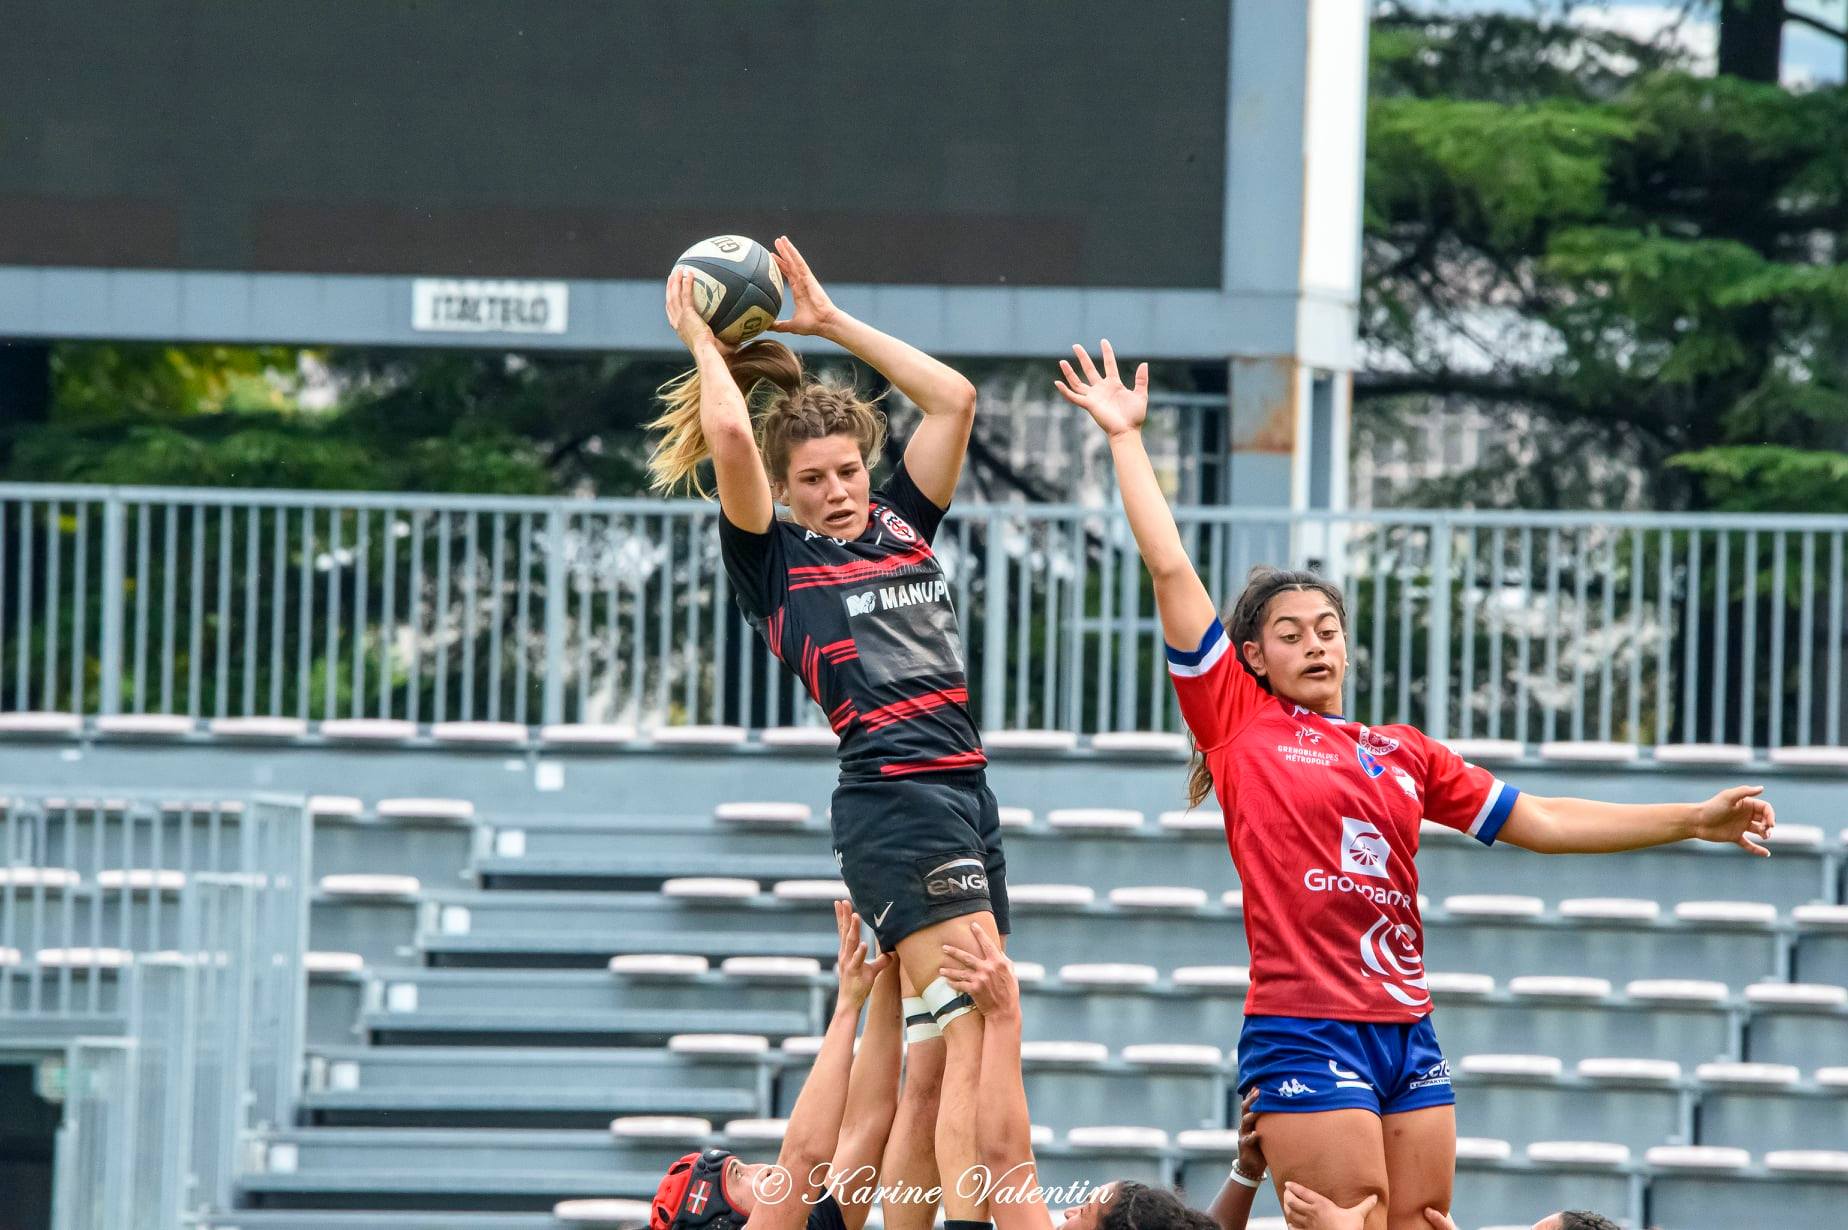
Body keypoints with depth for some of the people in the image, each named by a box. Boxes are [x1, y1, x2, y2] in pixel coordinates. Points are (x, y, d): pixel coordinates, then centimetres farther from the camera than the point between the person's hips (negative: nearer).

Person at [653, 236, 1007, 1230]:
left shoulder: (900, 524, 18)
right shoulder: (771, 560, 2)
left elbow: (953, 398, 17)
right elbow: (729, 435, -13)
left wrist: (830, 322, 19)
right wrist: (703, 343, 4)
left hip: (964, 794, 7)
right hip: (892, 800, -7)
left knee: (934, 1061, 5)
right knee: (982, 1031, -17)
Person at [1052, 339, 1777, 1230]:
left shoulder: (1403, 753, 17)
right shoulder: (1239, 723, 4)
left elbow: (1538, 823, 20)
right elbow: (1171, 572, 3)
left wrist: (1695, 821, 17)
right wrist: (1126, 439, 5)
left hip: (1408, 1035, 6)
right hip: (1307, 1035, -6)